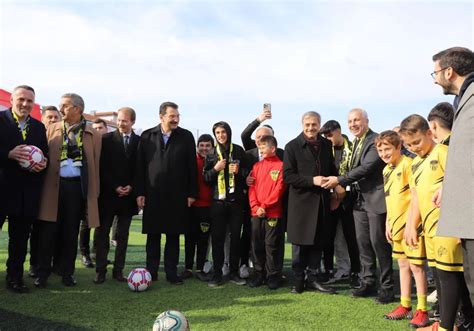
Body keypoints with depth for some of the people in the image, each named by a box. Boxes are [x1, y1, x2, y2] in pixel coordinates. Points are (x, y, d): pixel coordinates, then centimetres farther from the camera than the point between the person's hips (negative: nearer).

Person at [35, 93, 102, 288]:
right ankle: (43, 273, 14)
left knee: (71, 232, 9)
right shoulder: (52, 130, 8)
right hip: (53, 186, 1)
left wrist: (94, 192, -2)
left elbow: (95, 164, 1)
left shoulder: (92, 135, 3)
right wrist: (41, 183, -5)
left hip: (77, 187, 0)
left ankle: (67, 272, 21)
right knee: (48, 231, 3)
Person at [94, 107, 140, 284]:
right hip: (107, 194, -1)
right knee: (102, 233, 2)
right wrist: (114, 187, -10)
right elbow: (102, 167, -3)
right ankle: (100, 270, 9)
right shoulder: (106, 139, 0)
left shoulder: (140, 142, 5)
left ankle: (118, 270, 13)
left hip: (128, 195, 2)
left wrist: (131, 186, -8)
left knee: (123, 235, 7)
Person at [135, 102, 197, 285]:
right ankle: (151, 272, 17)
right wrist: (139, 193, -1)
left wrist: (192, 193, -2)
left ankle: (171, 272, 15)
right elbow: (140, 166, 4)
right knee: (153, 235, 7)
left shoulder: (186, 136, 3)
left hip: (177, 195, 0)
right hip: (153, 194, 0)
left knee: (174, 235, 6)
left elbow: (192, 167, 2)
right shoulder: (147, 136, 5)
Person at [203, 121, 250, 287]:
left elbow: (248, 172, 10)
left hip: (236, 200, 0)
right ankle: (217, 274, 7)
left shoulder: (238, 150, 6)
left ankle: (234, 272, 15)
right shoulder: (211, 153, 8)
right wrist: (215, 169, -11)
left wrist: (239, 171, -10)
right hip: (218, 201, 0)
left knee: (236, 237, 4)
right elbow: (205, 177, 6)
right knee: (217, 238, -1)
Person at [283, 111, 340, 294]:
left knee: (318, 241, 9)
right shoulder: (292, 146, -6)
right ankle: (298, 280, 16)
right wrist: (312, 180, -19)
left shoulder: (326, 144, 9)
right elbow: (287, 176, -11)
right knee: (300, 242, 3)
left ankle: (312, 278, 21)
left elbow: (332, 169, 19)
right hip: (301, 201, -4)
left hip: (321, 200, 4)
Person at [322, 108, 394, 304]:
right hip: (360, 199, 8)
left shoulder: (376, 141, -13)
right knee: (363, 243, 11)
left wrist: (340, 181, -19)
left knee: (378, 242, -4)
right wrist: (345, 185, 1)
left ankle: (387, 288, 7)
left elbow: (367, 167, -21)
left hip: (376, 199, -8)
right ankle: (368, 282, 22)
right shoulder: (355, 143, 15)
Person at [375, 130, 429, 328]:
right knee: (403, 265, 15)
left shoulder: (408, 164, -13)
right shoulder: (386, 170, 12)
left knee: (416, 266, -2)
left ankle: (422, 310, 8)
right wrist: (388, 223, 17)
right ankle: (405, 306, 26)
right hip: (397, 225, 9)